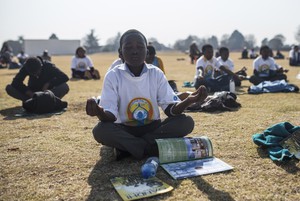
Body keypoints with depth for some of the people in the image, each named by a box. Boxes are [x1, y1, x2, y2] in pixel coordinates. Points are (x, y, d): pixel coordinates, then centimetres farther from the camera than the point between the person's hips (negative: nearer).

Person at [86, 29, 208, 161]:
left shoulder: (156, 74, -4)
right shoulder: (113, 76, -10)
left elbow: (171, 109, -10)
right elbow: (110, 116, -18)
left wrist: (188, 101, -32)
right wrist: (99, 112, -42)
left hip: (153, 128, 3)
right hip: (125, 130, -2)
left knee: (186, 122, -22)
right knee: (100, 130, -32)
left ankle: (126, 147, -19)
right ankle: (152, 148, -20)